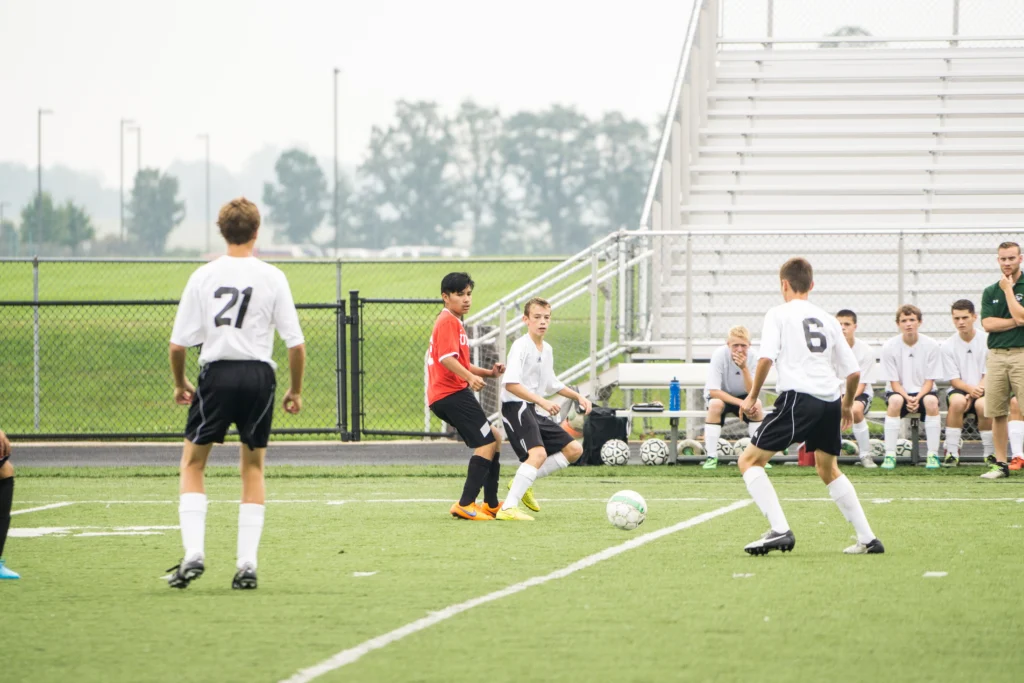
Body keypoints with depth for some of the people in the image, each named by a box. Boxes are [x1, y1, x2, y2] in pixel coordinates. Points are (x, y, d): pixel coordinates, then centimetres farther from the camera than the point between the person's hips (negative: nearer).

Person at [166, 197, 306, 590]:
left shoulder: (203, 277, 0)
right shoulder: (272, 278, -1)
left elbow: (178, 344, 0)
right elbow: (296, 344, -3)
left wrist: (179, 384, 17)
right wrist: (296, 391, 11)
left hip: (216, 374, -1)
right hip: (258, 375, 1)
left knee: (193, 462, 12)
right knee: (253, 469, 13)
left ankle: (194, 553, -4)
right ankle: (247, 564, 8)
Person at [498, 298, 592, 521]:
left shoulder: (546, 349, 14)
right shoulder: (521, 347, -14)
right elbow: (510, 384, -27)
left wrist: (578, 396, 25)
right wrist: (541, 401, -33)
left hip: (536, 411, 9)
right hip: (516, 408, -9)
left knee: (574, 450, 10)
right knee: (538, 453, -29)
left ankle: (523, 481, 11)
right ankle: (508, 508, -31)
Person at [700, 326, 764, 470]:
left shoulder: (753, 358, -21)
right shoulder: (719, 355, -28)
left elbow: (753, 394, -26)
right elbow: (713, 391, -30)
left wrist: (744, 368, -40)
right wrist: (741, 403, -37)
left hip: (742, 396, 2)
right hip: (720, 395, -2)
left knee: (757, 404, -29)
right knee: (715, 404, -35)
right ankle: (711, 457, -27)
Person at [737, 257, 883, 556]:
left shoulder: (779, 314, 5)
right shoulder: (828, 320, 20)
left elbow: (766, 357, -11)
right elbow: (853, 372, 18)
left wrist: (752, 397, 0)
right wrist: (847, 405, 34)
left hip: (798, 398, -6)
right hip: (830, 401, 6)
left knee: (750, 461, 1)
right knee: (828, 470, 26)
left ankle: (780, 530, -15)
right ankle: (868, 539, 22)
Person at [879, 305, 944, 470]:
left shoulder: (931, 345, -7)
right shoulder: (889, 347, -8)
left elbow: (930, 381, -5)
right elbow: (894, 382, -6)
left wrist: (917, 398, -23)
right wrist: (908, 398, -23)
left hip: (923, 392, 0)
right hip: (900, 391, 0)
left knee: (931, 401, -34)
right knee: (895, 401, -35)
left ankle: (933, 455, -26)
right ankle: (890, 455, -31)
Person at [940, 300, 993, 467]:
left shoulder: (987, 341, -1)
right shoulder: (947, 346, 1)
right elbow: (954, 380, -2)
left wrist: (977, 391, -19)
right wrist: (971, 389, -23)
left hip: (983, 390, -1)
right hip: (959, 390, 1)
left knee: (982, 404, -35)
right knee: (957, 401, -36)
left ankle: (989, 453, -15)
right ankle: (952, 452, -28)